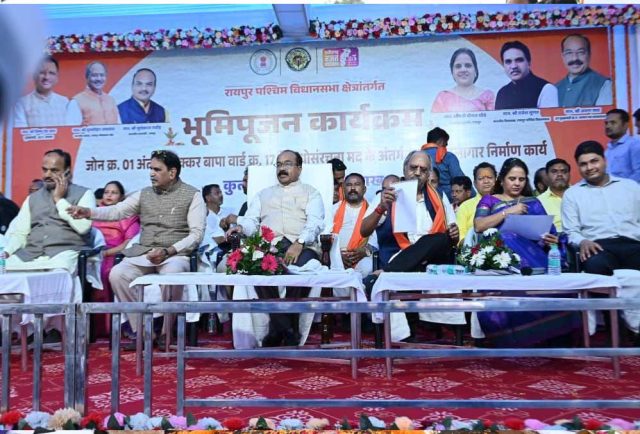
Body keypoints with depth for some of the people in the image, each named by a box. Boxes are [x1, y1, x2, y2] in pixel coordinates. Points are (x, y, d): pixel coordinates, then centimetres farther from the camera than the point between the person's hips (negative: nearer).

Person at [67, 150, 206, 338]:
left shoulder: (192, 195, 2)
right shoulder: (144, 194, 16)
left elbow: (196, 234, -7)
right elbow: (116, 211, 8)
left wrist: (168, 251, -19)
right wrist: (89, 212, -11)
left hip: (175, 254, -4)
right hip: (143, 252, 5)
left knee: (172, 275, -37)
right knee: (117, 274, -22)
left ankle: (167, 332, -16)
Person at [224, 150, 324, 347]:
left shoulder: (310, 192, 20)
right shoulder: (264, 194, 32)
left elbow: (315, 222, 2)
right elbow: (251, 220, 19)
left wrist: (299, 244, -18)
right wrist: (240, 227, -7)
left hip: (301, 246, -2)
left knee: (301, 268, -37)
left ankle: (278, 328, -19)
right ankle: (287, 330, -23)